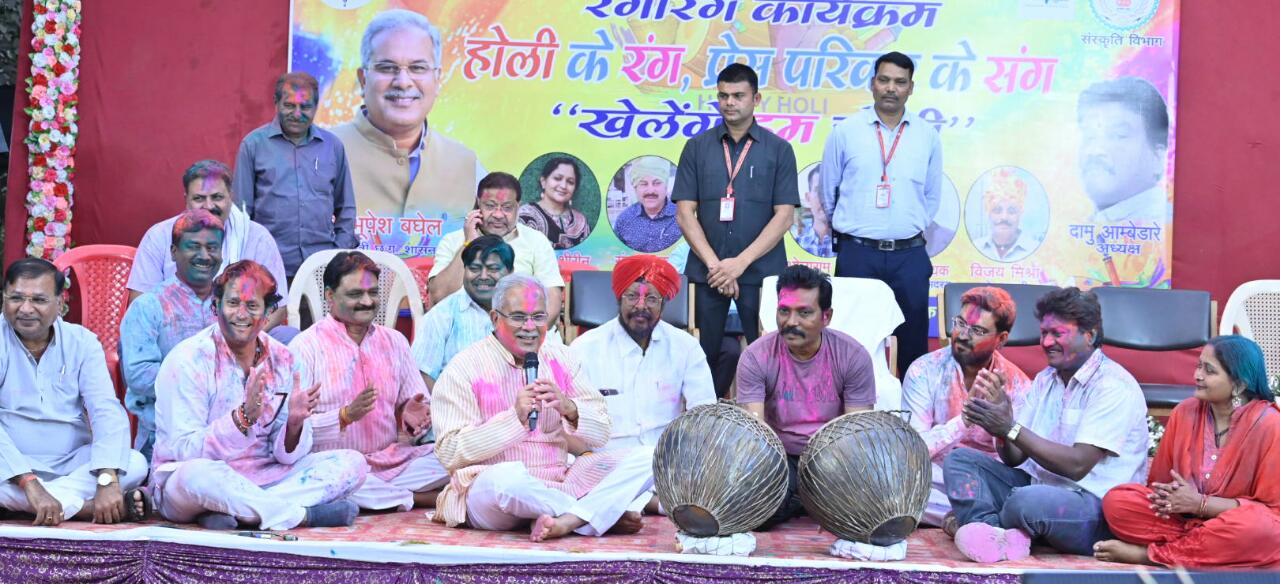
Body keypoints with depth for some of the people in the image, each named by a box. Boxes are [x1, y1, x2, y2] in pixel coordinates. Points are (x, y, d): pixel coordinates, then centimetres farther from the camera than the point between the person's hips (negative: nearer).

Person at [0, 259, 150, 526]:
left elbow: (107, 412, -12)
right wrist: (30, 484, -33)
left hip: (73, 464, 2)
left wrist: (107, 479, -30)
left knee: (135, 463, -23)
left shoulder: (82, 342, 1)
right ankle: (85, 506, -26)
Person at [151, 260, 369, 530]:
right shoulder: (188, 360, -11)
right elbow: (184, 451, -18)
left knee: (352, 463, -10)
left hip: (261, 479, 5)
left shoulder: (281, 360, 2)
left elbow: (286, 455, 0)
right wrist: (242, 418, -32)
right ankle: (305, 515, -21)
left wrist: (295, 423, -22)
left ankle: (227, 511, -24)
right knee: (197, 475, -40)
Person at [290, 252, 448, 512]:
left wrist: (412, 417, -8)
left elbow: (420, 407, 15)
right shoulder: (306, 346, 0)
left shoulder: (395, 341, 15)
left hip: (394, 460, 2)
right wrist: (347, 415, -23)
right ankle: (417, 498, -21)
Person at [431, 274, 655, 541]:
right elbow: (450, 453, -11)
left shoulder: (560, 358, 12)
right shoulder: (464, 368, -2)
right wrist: (515, 417, -19)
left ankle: (567, 521, -29)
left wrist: (569, 408, -13)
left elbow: (600, 435, 9)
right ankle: (607, 513, -16)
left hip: (562, 484, 5)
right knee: (505, 477, -40)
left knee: (647, 459, -9)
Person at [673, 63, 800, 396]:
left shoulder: (778, 150, 4)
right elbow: (685, 214, 3)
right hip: (706, 270, 1)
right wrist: (714, 264, -9)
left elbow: (784, 216, -2)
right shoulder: (697, 147, 8)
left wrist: (740, 263, -11)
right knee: (704, 356, 4)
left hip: (761, 271, -1)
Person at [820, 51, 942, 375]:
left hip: (909, 255, 1)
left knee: (913, 342, 6)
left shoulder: (928, 136, 6)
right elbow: (828, 194, 10)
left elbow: (932, 197, 14)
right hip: (857, 254, -1)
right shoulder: (845, 132, 1)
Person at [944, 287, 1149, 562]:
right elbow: (1015, 458, 8)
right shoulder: (1045, 379, 13)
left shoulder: (1114, 386, -11)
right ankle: (997, 536, -28)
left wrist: (1011, 428, -23)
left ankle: (981, 521, -5)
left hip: (1096, 505, -8)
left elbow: (1077, 465, -20)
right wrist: (1000, 424, -13)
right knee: (960, 459, -5)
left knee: (1028, 501, -38)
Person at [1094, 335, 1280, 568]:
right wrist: (1166, 496, -16)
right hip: (1182, 520, 3)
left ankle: (1147, 554, -23)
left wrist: (1199, 503, -18)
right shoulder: (1185, 412, 2)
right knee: (1116, 500, -17)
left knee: (1257, 525, -39)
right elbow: (1160, 481, 10)